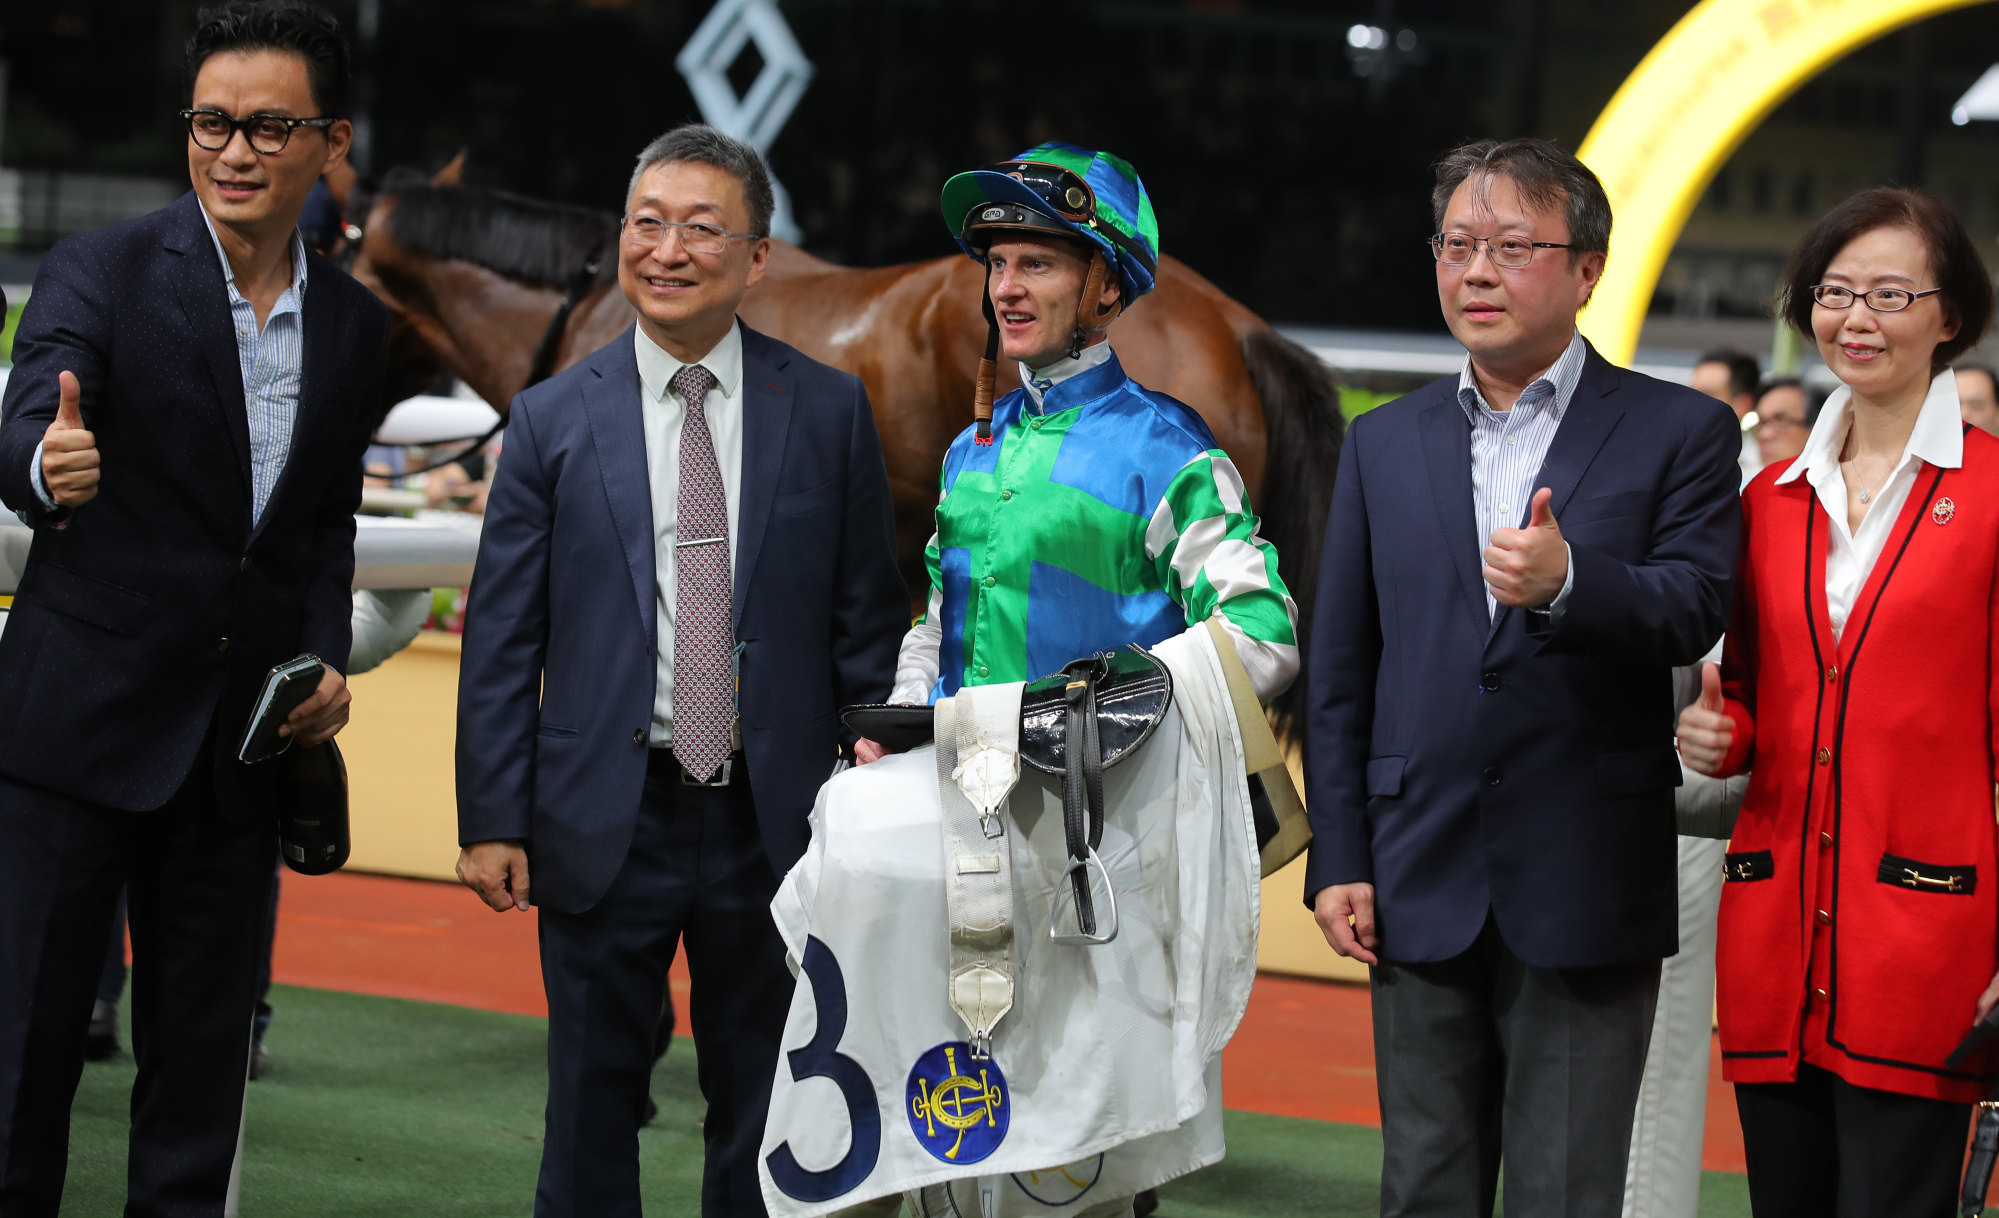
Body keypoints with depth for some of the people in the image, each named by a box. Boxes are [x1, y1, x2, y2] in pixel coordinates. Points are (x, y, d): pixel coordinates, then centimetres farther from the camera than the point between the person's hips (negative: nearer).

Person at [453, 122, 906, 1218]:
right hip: (605, 823, 0)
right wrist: (491, 821, -4)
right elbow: (501, 641, 1)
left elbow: (868, 626, 5)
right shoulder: (553, 420, 1)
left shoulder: (829, 413, 1)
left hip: (773, 819, 0)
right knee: (590, 1113, 8)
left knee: (763, 1123, 10)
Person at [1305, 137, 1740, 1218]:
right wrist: (1337, 859, 4)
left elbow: (1694, 610, -13)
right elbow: (1337, 671, 11)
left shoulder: (1679, 432, 1)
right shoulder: (1384, 444, 11)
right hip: (1422, 887, 3)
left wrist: (1568, 582, -33)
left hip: (1587, 895, -3)